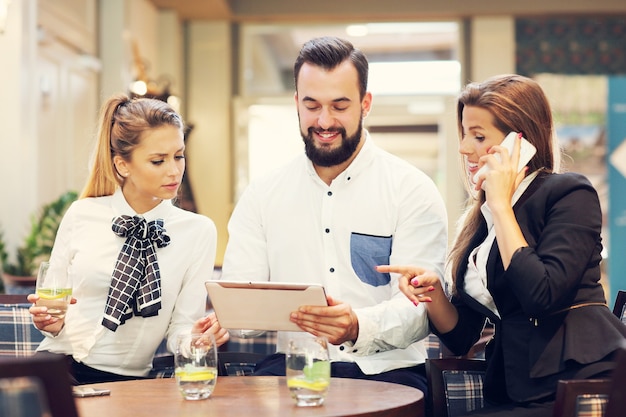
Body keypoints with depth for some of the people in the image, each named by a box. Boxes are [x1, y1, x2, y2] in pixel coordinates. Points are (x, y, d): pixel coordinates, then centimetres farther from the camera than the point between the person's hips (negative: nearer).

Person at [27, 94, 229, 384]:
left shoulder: (198, 232, 2)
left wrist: (197, 337, -21)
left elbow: (179, 330, 2)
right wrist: (50, 321, -8)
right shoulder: (81, 215, 4)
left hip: (125, 379, 3)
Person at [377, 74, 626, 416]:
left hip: (580, 379, -6)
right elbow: (461, 337, 14)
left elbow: (542, 296, -20)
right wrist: (431, 292, -7)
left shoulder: (569, 193, -4)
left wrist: (501, 205, -11)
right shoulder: (480, 218, 15)